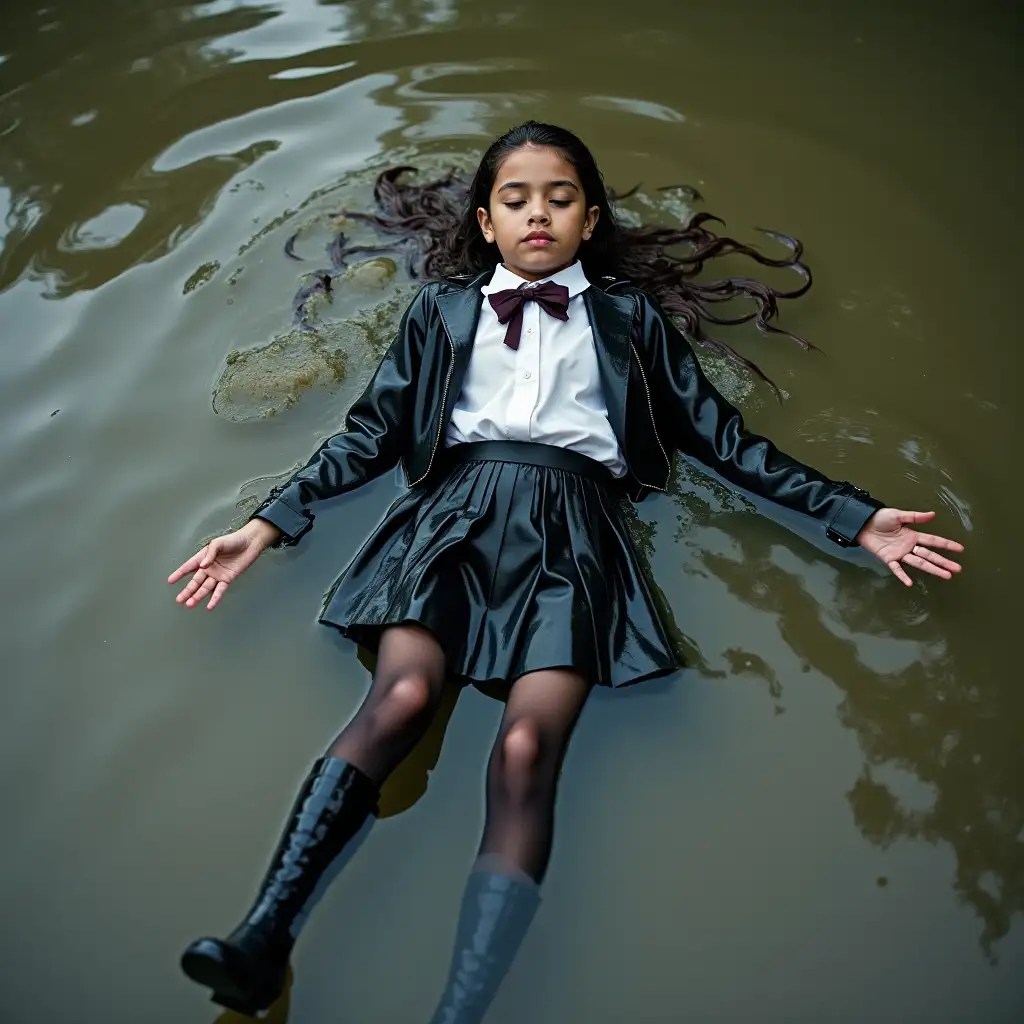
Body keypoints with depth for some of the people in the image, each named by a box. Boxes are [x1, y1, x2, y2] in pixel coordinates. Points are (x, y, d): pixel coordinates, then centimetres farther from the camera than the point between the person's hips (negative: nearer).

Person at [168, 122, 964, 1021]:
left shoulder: (630, 315, 22)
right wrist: (269, 524, 10)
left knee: (528, 746, -27)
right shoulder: (444, 308, 23)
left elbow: (720, 436, 19)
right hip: (458, 507, 1)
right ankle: (262, 942, -33)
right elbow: (371, 435, 20)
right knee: (403, 695, -30)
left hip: (573, 524, 0)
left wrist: (856, 517, 12)